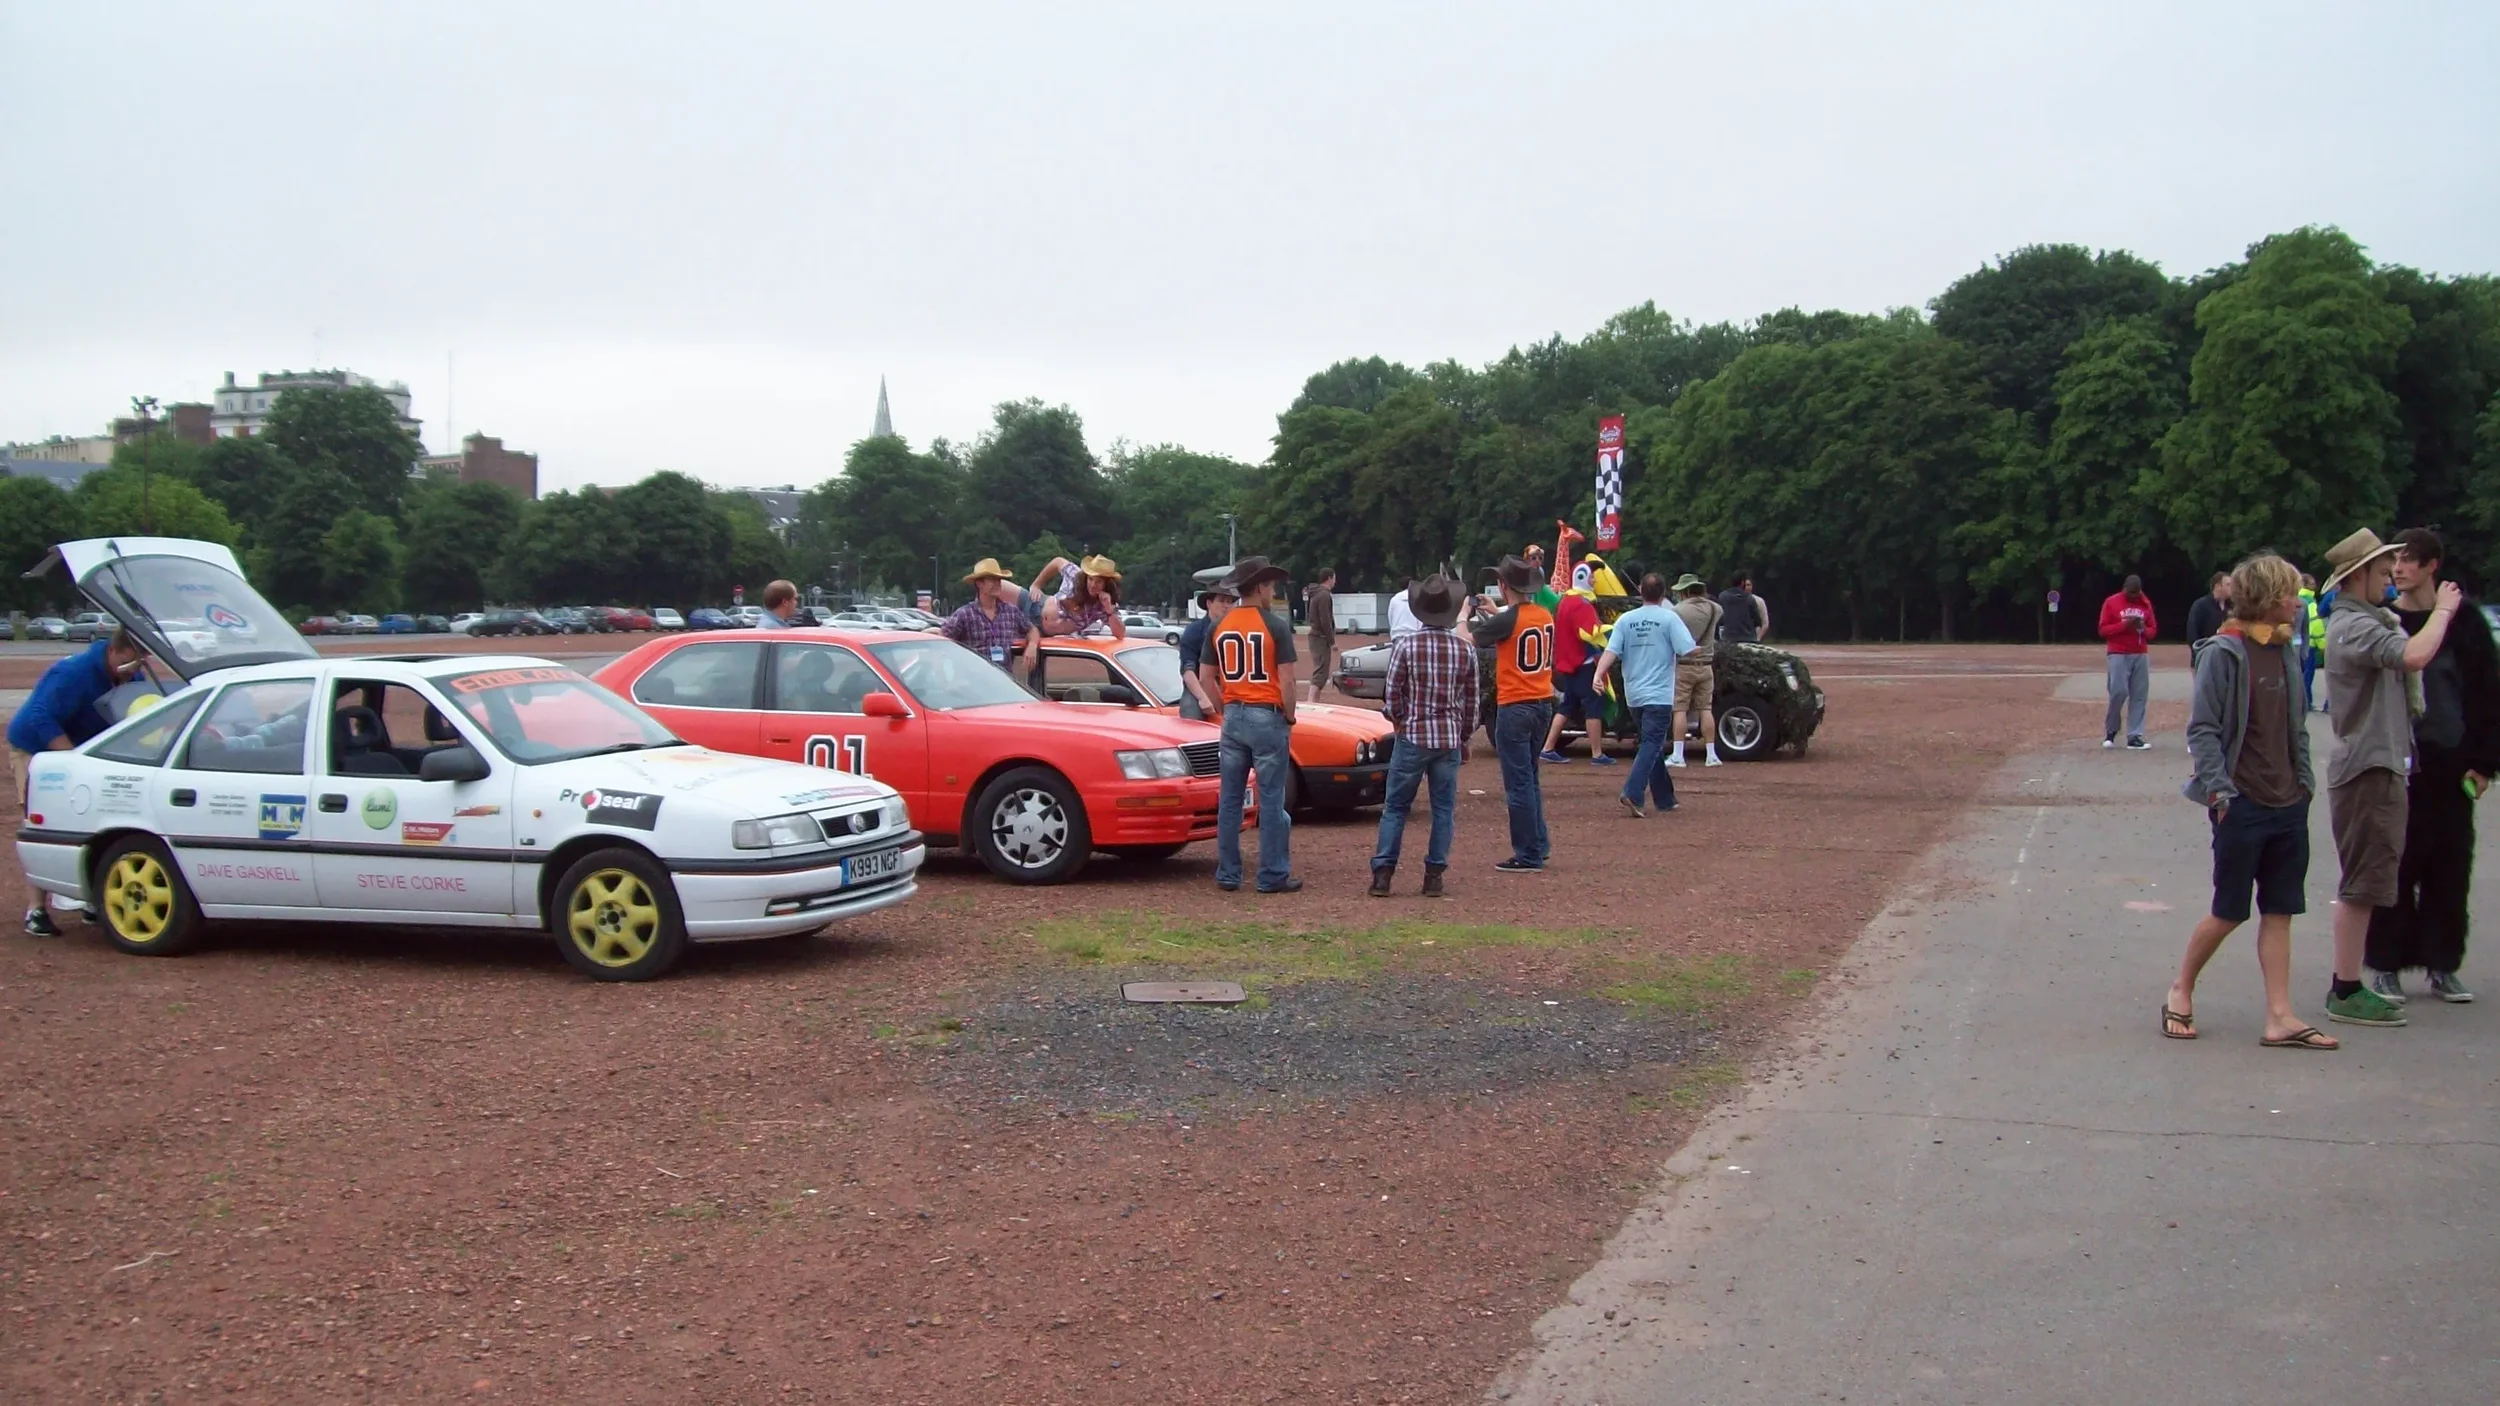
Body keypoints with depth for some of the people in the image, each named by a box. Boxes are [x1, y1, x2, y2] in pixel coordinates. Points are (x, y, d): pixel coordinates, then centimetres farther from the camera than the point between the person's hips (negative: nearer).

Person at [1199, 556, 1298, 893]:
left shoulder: (1219, 625, 6)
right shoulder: (1276, 624, -9)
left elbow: (1206, 677, 8)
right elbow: (1286, 679, -12)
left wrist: (1225, 711, 16)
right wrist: (1289, 717, 1)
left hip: (1233, 716, 5)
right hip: (1267, 717, -5)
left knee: (1229, 799, 9)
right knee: (1271, 799, 0)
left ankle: (1227, 874, 12)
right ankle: (1273, 876, 3)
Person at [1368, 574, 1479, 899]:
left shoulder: (1405, 645, -9)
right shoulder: (1465, 650, -1)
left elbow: (1393, 698, -6)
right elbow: (1471, 702, 6)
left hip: (1412, 737, -2)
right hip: (1449, 739, 2)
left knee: (1395, 807, 6)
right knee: (1444, 809, 9)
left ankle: (1383, 872, 1)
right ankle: (1434, 875, 8)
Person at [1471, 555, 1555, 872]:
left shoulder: (1506, 621, -16)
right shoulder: (1545, 616, 4)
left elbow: (1468, 640, -2)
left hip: (1515, 707, -7)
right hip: (1543, 704, 8)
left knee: (1518, 783, -1)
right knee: (1529, 777, 21)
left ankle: (1528, 856, 2)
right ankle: (1539, 845, 24)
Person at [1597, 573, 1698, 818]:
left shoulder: (1625, 619, 4)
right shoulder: (1669, 618, -7)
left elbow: (1611, 652, -7)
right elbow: (1688, 651, -12)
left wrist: (1598, 674, -15)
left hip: (1633, 695, 5)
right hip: (1659, 695, -5)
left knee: (1653, 744, 17)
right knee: (1652, 745, -9)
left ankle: (1664, 799, 23)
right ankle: (1631, 794, -26)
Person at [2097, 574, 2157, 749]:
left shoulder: (2146, 604, 11)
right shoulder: (2111, 603, 0)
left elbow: (2153, 630, 15)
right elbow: (2103, 630, -2)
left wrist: (2143, 629, -8)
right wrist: (2123, 625, -16)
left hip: (2141, 655, 4)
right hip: (2119, 655, -4)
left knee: (2139, 696, -2)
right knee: (2118, 692, -12)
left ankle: (2134, 737, -1)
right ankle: (2110, 730, 10)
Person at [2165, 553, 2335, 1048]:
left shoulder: (2286, 652, 10)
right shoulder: (2224, 653, -12)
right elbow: (2202, 729, -13)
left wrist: (2305, 780, 12)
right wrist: (2218, 789, -19)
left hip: (2288, 804, 7)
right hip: (2243, 804, -7)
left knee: (2280, 912, 6)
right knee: (2229, 911, 1)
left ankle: (2280, 1017, 7)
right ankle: (2180, 992, 20)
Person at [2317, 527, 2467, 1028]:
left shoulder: (2361, 621, 18)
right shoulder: (2354, 626, -18)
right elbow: (2415, 656, -33)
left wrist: (2438, 612, 9)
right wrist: (2442, 611, -18)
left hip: (2375, 765, 11)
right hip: (2368, 767, -11)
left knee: (2361, 885, 15)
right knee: (2361, 884, -7)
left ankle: (2349, 985, 21)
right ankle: (2346, 993, -3)